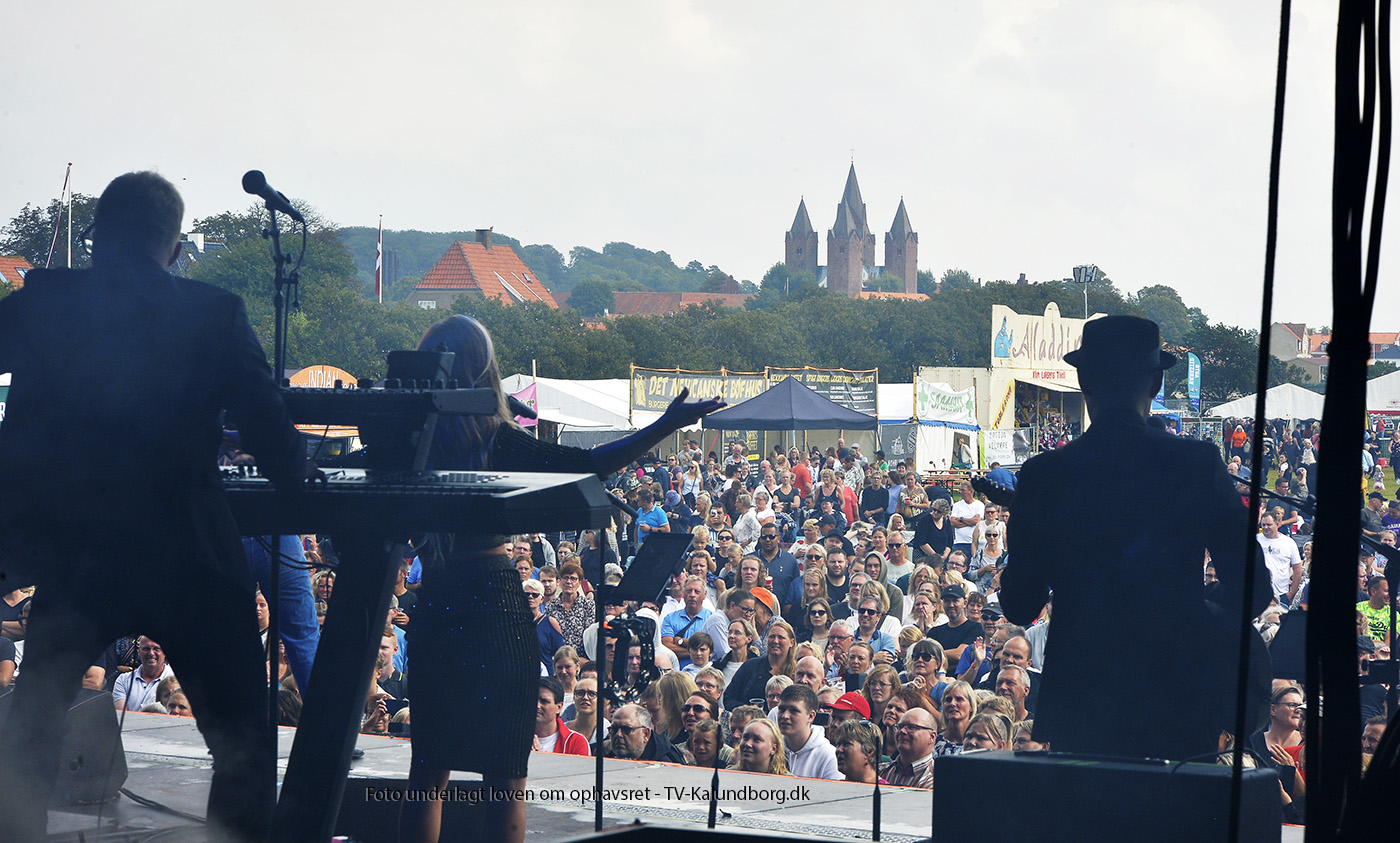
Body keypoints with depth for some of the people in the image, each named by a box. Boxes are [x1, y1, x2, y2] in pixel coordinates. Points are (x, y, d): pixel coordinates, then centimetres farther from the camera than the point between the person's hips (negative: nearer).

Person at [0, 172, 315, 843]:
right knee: (243, 747, 11)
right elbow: (276, 443, -6)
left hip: (71, 562, 2)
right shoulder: (215, 315, -4)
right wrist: (293, 476, 16)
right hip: (189, 562, -2)